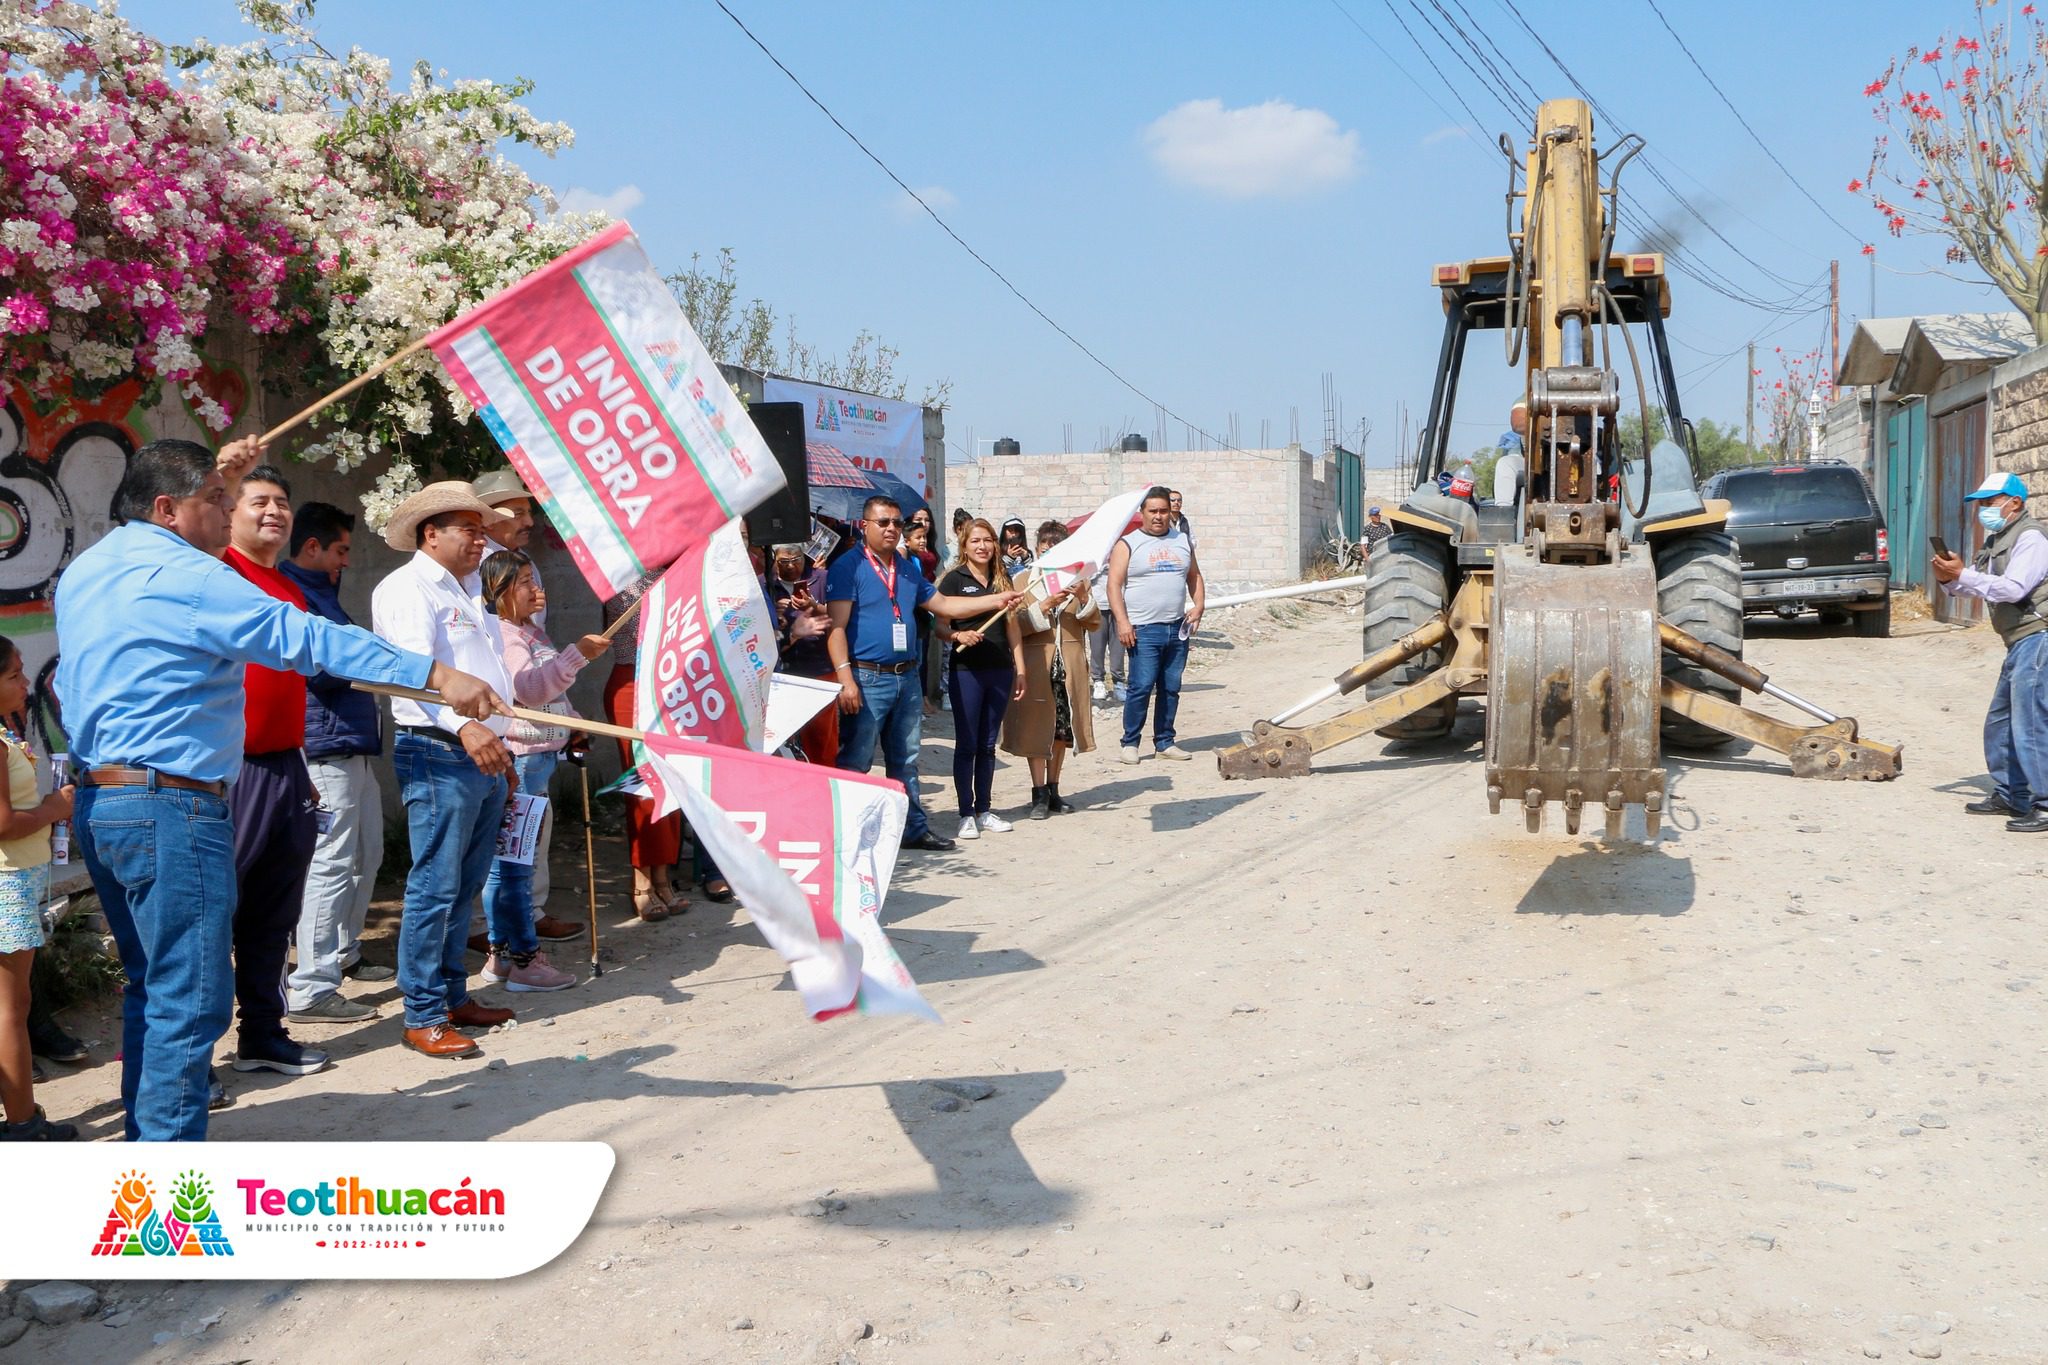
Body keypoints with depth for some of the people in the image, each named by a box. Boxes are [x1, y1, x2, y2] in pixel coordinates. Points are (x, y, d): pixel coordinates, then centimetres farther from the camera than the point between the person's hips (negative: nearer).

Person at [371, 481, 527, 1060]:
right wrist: (463, 725, -37)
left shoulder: (466, 596, 23)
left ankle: (453, 996, 21)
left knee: (466, 886, 13)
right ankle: (423, 1017, -3)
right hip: (439, 754, -9)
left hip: (486, 756, 9)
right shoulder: (407, 587, -6)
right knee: (435, 887, -7)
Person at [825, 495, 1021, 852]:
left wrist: (994, 601, 12)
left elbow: (942, 604, 21)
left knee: (906, 761, 14)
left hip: (907, 678, 7)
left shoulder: (908, 569, 16)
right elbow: (836, 627, -13)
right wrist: (845, 678, -22)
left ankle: (914, 828, 22)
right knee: (855, 762, -4)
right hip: (867, 678, -7)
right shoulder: (848, 567, -7)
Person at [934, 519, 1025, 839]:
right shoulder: (954, 579, -3)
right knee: (967, 744, 0)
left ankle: (983, 810, 18)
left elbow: (1012, 626, 14)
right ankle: (966, 814, 6)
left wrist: (1020, 668, 10)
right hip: (966, 670, -4)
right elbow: (938, 623, -6)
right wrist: (958, 635, -26)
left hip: (1000, 670, 5)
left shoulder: (1002, 579, 11)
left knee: (988, 745, 11)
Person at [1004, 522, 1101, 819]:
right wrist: (1046, 605, -19)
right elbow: (1016, 625, -8)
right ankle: (1039, 794, 9)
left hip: (1070, 664, 3)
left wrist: (1083, 598, -11)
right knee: (1036, 726, 0)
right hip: (1036, 663, -3)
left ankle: (1053, 789, 21)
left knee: (1062, 727, 8)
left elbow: (1095, 624, 6)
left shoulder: (1077, 580, 11)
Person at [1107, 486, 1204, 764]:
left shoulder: (1182, 542, 14)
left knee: (1171, 689, 9)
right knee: (1141, 687, -10)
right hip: (1143, 630, -5)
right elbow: (1114, 584, -6)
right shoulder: (1128, 544, -1)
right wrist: (1122, 621, -15)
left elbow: (1194, 576, 22)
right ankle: (1130, 743, 1)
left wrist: (1198, 605, 6)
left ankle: (1165, 743, 17)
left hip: (1178, 629, 5)